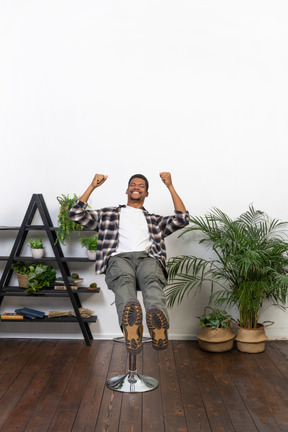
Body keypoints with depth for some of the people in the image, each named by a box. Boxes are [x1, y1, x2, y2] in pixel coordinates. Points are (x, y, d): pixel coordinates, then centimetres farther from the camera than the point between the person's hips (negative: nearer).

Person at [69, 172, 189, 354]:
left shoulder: (155, 220, 36)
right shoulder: (108, 214, 34)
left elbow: (182, 219, 22)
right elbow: (76, 214, 26)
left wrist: (170, 186, 22)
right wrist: (92, 186, 23)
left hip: (147, 258, 1)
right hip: (119, 257, -1)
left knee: (152, 280, -38)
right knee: (124, 279, -40)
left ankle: (158, 316, -68)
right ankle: (130, 320, -69)